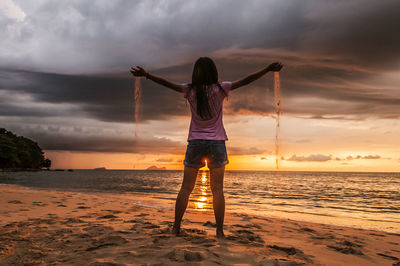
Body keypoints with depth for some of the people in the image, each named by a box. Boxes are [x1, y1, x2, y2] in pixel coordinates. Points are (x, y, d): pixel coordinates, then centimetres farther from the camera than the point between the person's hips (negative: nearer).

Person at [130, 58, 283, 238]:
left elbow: (167, 83, -7)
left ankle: (176, 227, 13)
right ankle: (219, 230, 6)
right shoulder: (219, 89, -4)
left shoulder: (190, 90, -2)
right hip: (217, 143, -1)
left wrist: (146, 75, -1)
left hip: (195, 143, 1)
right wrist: (268, 69, -1)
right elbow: (245, 81, -5)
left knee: (186, 188, 9)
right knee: (217, 189, 3)